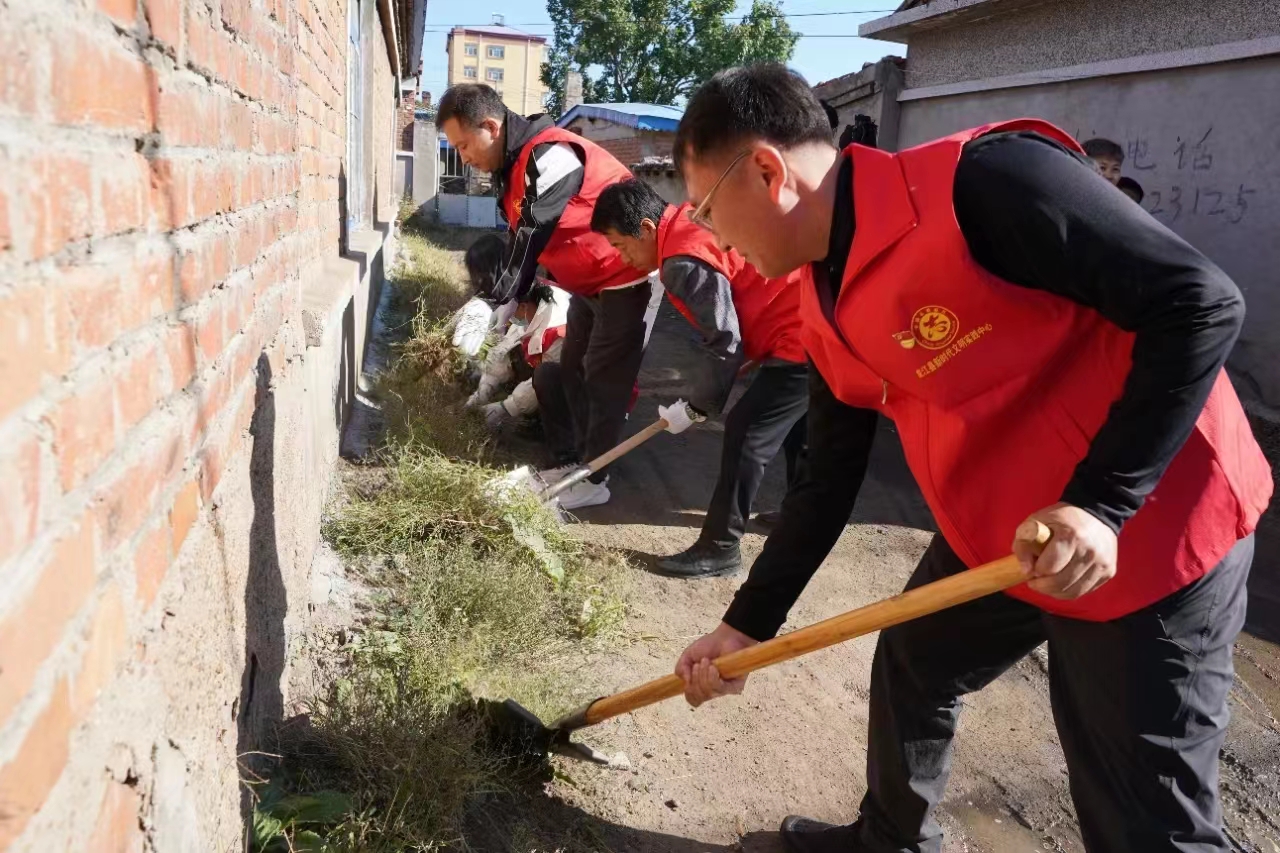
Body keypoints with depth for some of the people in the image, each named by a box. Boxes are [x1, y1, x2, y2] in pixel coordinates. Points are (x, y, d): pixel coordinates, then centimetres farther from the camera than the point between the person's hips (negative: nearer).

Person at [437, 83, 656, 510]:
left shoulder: (549, 156, -27)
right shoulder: (514, 163, 4)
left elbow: (532, 236, -31)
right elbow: (520, 237, 8)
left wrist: (495, 305, -30)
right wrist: (522, 298, 6)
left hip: (625, 276, -10)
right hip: (589, 280, 10)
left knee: (604, 379, -4)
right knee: (574, 370, 13)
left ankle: (594, 480, 5)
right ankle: (581, 463, 24)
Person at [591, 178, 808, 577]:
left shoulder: (685, 262, -20)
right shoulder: (690, 224, 10)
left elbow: (726, 343, -18)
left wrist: (700, 405, -4)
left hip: (800, 337, -11)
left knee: (746, 434, -7)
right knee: (795, 423, 26)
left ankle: (719, 549, 1)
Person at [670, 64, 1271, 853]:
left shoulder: (983, 180, -24)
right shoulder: (826, 310, 2)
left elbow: (1200, 302, -23)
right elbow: (827, 485, 9)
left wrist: (1101, 502, -28)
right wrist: (745, 626, 10)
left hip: (1151, 533, -8)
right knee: (910, 668, 23)